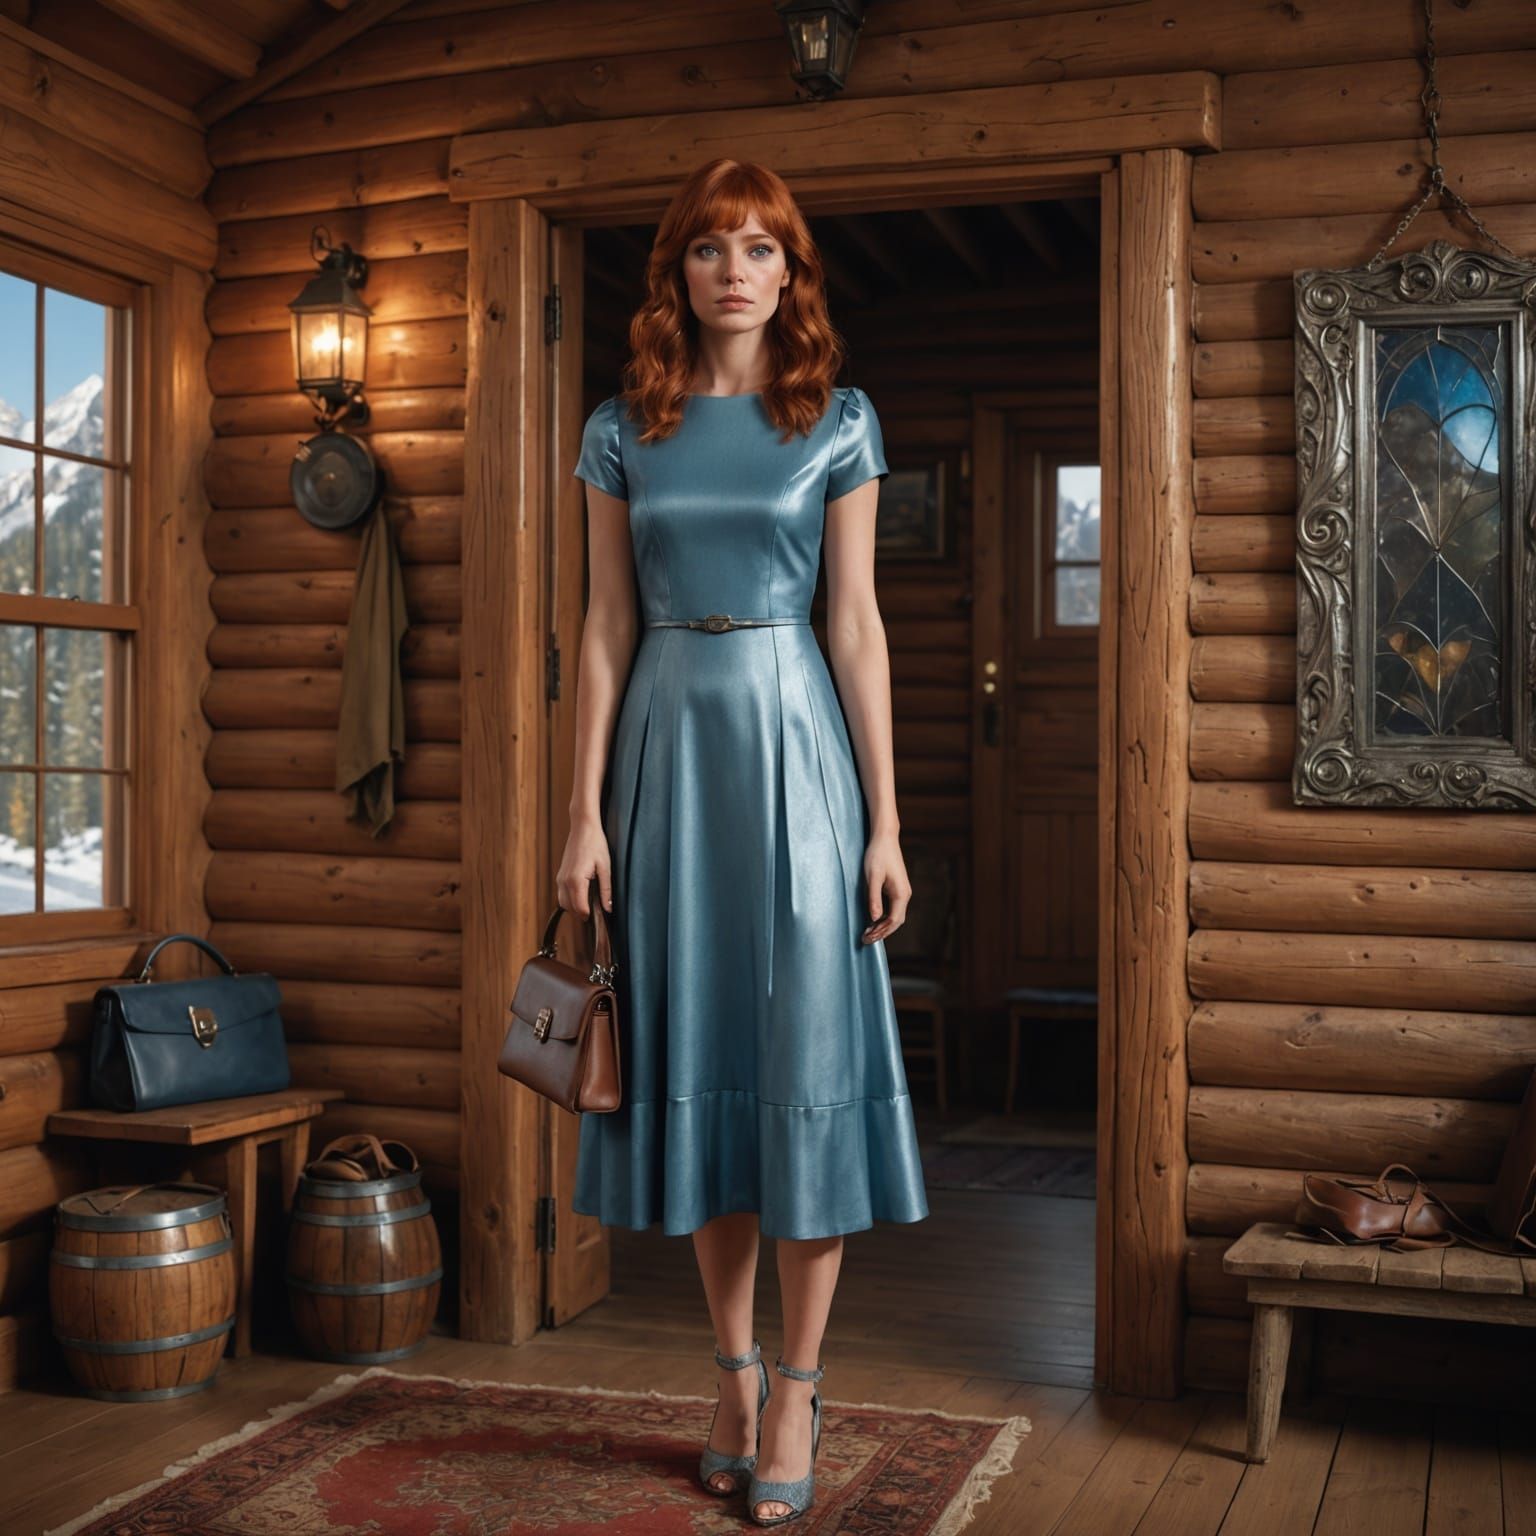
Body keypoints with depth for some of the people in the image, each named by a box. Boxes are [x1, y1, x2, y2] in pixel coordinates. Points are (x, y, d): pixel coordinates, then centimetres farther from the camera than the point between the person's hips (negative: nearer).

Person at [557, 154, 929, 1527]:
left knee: (807, 1049, -2)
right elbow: (607, 629, 6)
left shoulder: (837, 423, 4)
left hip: (793, 741, -2)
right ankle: (735, 1371, 20)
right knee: (696, 1046, 7)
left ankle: (797, 1387, 10)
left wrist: (884, 823, -4)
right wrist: (587, 812, 0)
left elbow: (859, 625, 0)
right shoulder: (624, 430, 8)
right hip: (668, 742, 2)